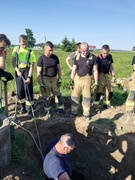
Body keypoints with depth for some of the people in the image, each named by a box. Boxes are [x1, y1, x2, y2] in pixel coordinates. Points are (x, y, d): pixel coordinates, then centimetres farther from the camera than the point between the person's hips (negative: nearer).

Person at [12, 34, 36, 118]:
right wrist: (17, 70, -10)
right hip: (18, 71, 4)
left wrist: (29, 77, -18)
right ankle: (23, 107, 28)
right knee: (20, 91, 9)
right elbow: (13, 61, 6)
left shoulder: (30, 51, -8)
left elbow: (32, 66, -11)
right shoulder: (16, 49, 3)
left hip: (27, 71, -3)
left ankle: (30, 110, 7)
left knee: (28, 90, -4)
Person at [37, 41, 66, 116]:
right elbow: (39, 73, -10)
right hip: (45, 79, -3)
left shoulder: (55, 57, 2)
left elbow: (58, 69, 9)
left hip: (55, 79, 4)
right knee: (47, 97, 8)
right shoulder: (41, 59, -9)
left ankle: (60, 109, 22)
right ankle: (48, 111, 24)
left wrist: (59, 79, 3)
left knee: (58, 95, 9)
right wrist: (41, 84, -13)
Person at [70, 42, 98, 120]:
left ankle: (86, 113, 19)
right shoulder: (77, 57, 3)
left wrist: (96, 82, -5)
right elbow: (74, 69, 7)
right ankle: (74, 111, 22)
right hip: (77, 78, 2)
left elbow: (95, 70, -1)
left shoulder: (93, 57, -4)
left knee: (87, 97, 5)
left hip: (87, 79, -2)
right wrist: (71, 80, 3)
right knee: (75, 96, 7)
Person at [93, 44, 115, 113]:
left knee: (109, 92, 16)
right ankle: (96, 107, 13)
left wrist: (113, 76, 14)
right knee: (98, 92, -1)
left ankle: (106, 104, 38)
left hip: (106, 76, 7)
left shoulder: (110, 57, 3)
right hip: (99, 76, -7)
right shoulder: (98, 58, -17)